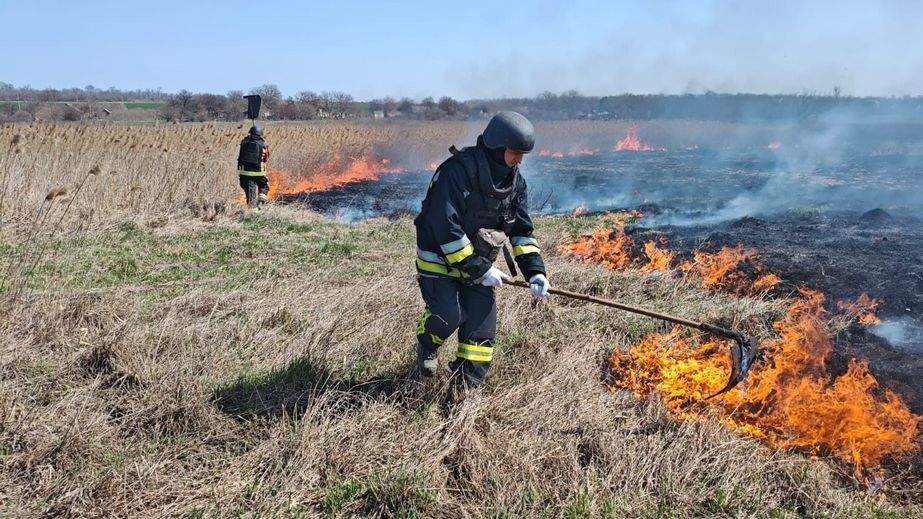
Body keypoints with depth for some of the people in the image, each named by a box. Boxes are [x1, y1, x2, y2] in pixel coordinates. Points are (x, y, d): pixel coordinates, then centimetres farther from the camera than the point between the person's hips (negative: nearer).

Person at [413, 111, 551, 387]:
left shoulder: (514, 180, -1)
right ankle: (427, 346, 14)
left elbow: (522, 229, 4)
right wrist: (479, 270, -25)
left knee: (482, 326, -2)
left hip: (478, 262, 6)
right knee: (448, 315, -21)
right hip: (440, 259, -6)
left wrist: (535, 270, -10)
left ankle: (469, 388, 17)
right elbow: (445, 228, -28)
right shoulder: (457, 171, -24)